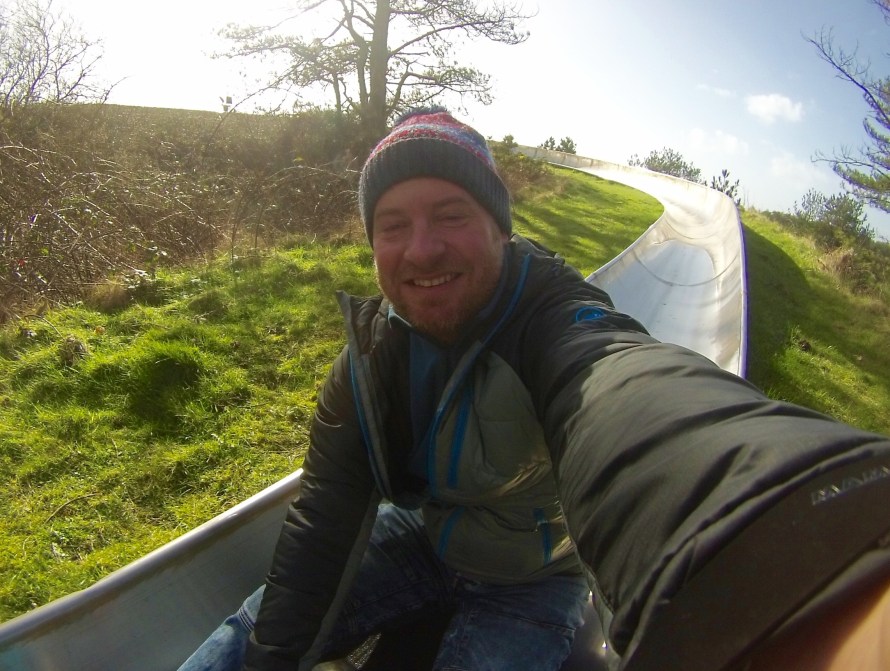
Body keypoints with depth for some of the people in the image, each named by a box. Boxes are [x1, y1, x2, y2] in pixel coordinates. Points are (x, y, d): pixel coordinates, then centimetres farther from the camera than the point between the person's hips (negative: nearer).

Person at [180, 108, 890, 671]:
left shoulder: (555, 321, -32)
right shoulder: (372, 352, -12)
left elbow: (641, 415, -58)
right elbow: (321, 523, -10)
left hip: (527, 582, -3)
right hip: (419, 534, 4)